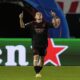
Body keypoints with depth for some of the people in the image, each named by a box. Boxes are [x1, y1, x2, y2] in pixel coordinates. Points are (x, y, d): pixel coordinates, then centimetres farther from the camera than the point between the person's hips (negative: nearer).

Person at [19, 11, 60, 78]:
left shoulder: (46, 24, -1)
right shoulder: (32, 24, -1)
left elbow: (55, 25, -6)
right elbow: (22, 26, -4)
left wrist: (54, 17, -18)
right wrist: (21, 18, -20)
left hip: (44, 44, 2)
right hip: (35, 44, -2)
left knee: (42, 59, 9)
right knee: (36, 57, -18)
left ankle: (39, 72, 27)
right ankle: (37, 73, -19)